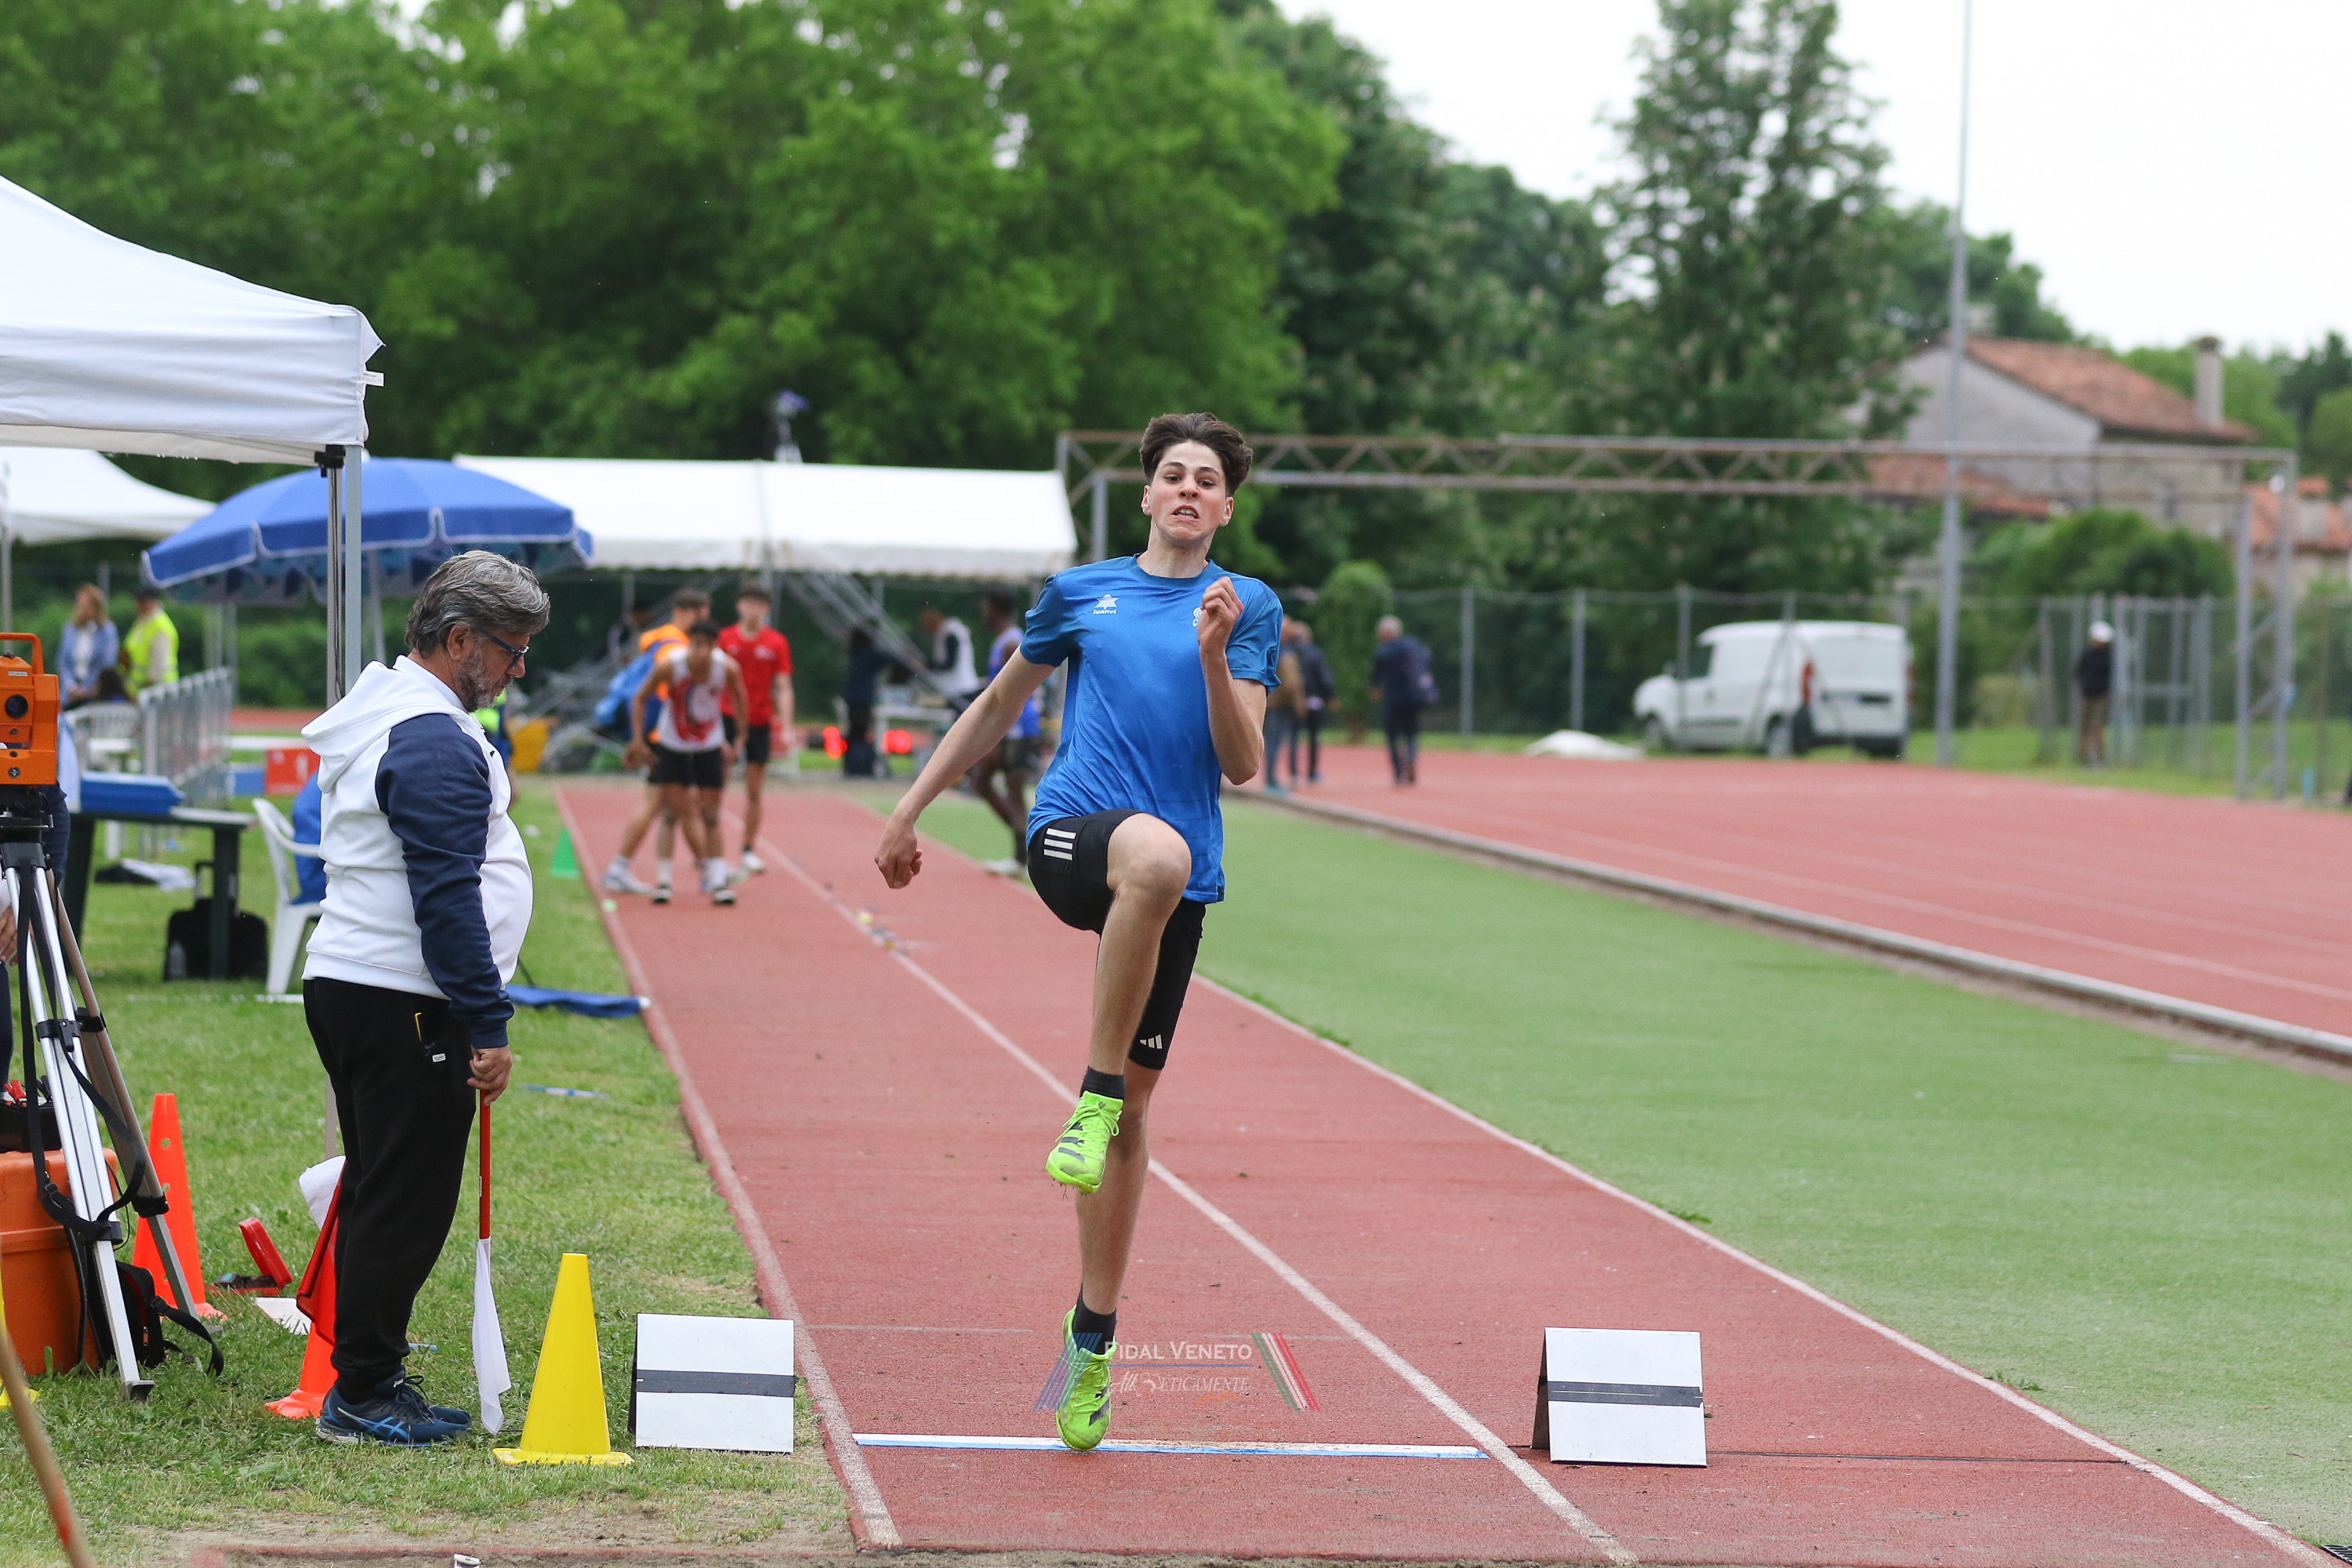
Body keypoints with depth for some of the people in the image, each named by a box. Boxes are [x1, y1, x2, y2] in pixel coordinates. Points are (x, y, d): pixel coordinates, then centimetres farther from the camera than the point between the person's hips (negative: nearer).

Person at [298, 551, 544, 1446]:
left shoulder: (373, 715, 18)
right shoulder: (436, 742, -17)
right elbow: (447, 899, -22)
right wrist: (487, 1026, -19)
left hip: (343, 985, 11)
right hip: (403, 1004, -11)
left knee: (380, 1194, 15)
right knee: (406, 1203, -6)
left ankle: (365, 1383, 20)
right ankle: (364, 1395, -3)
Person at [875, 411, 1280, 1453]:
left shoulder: (1249, 608, 10)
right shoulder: (1081, 593, 14)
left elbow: (1243, 765, 3)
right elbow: (997, 708, 26)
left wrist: (1213, 658, -12)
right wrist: (910, 811, 26)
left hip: (1176, 881, 1)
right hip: (1070, 838, -1)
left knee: (1133, 1106, 5)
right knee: (1156, 854, -39)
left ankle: (1093, 1333, 19)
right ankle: (1093, 1096, -28)